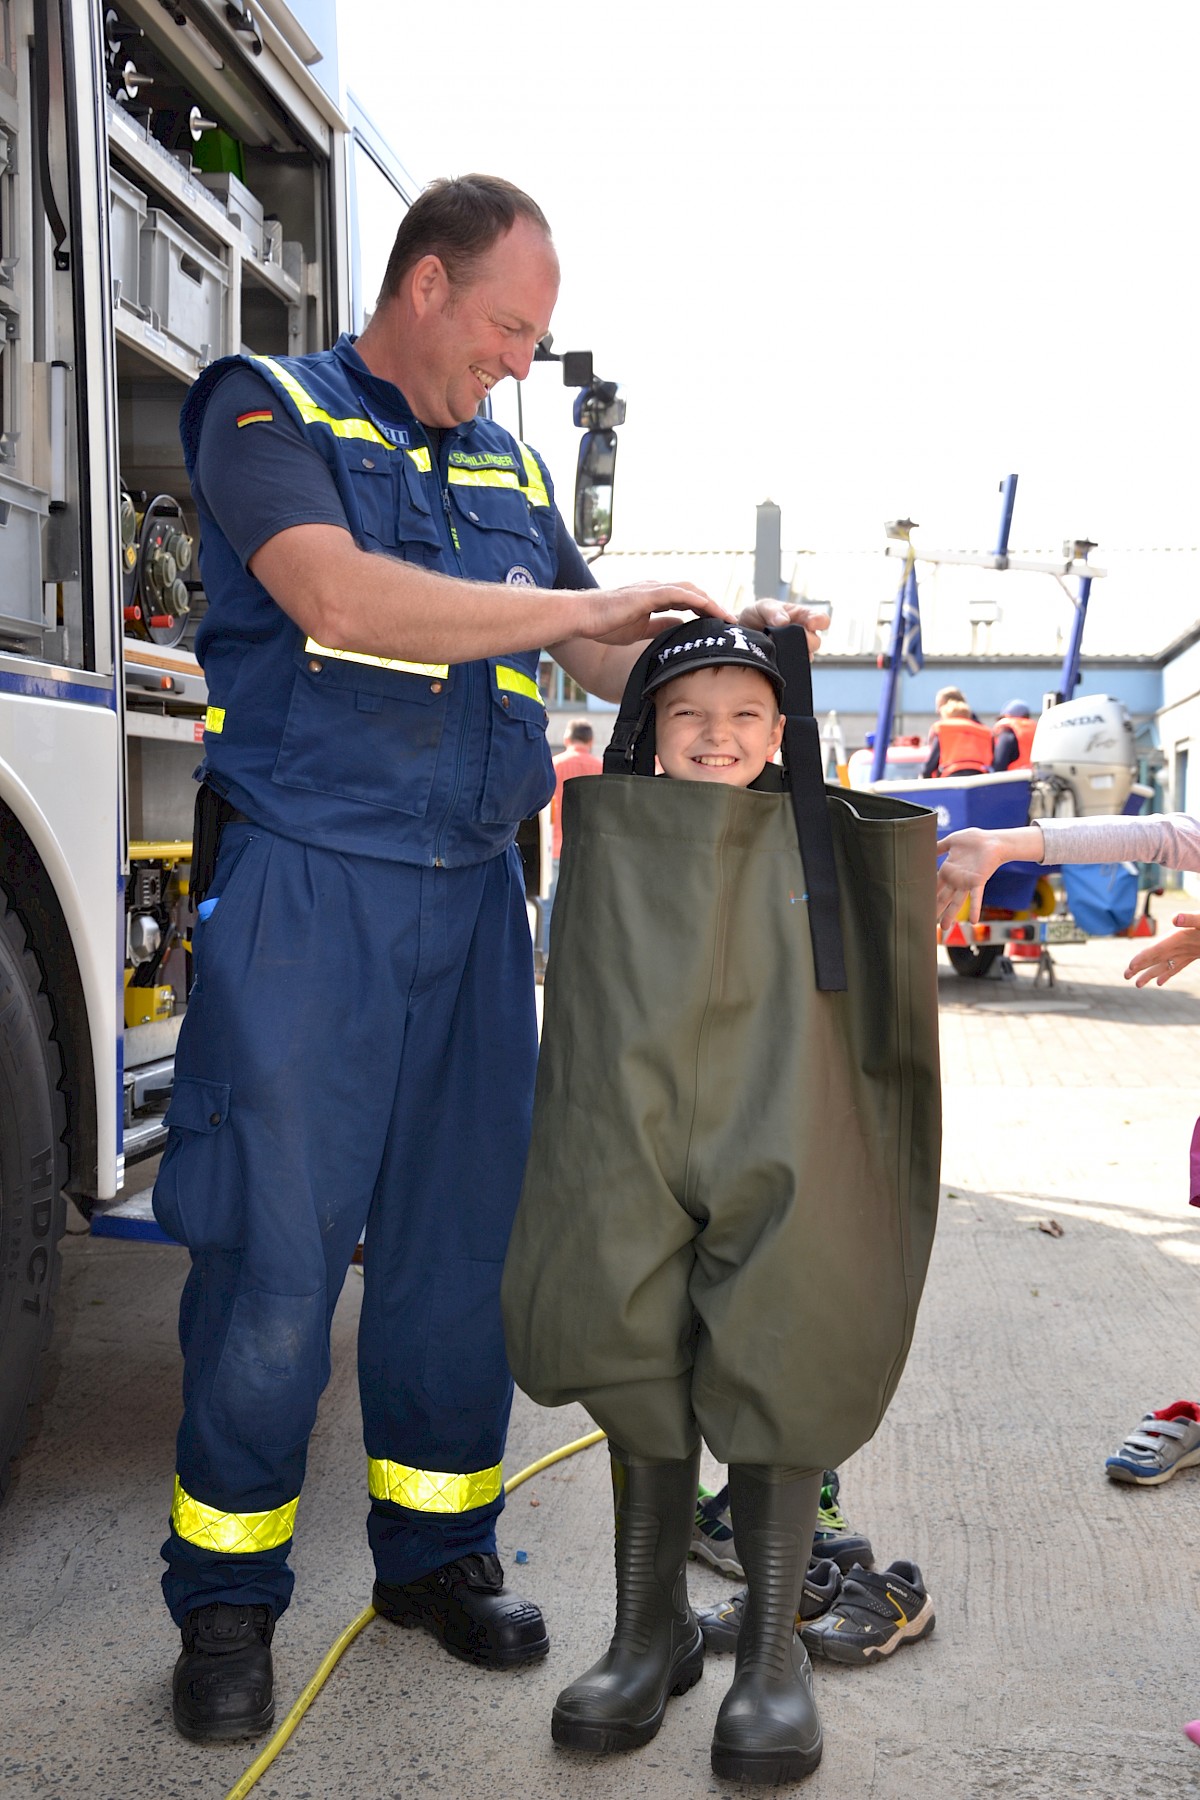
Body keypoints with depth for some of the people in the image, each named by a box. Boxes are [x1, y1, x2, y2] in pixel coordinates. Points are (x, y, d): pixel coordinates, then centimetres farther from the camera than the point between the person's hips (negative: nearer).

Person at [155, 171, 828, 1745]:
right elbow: (338, 600, -18)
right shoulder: (271, 412, 0)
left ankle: (437, 1546, 25)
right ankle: (227, 1596, 14)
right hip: (304, 888, -6)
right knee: (275, 1248, -2)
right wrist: (587, 603, -15)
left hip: (473, 893, 6)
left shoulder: (508, 474, 19)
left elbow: (608, 664, 22)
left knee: (462, 1232, 9)